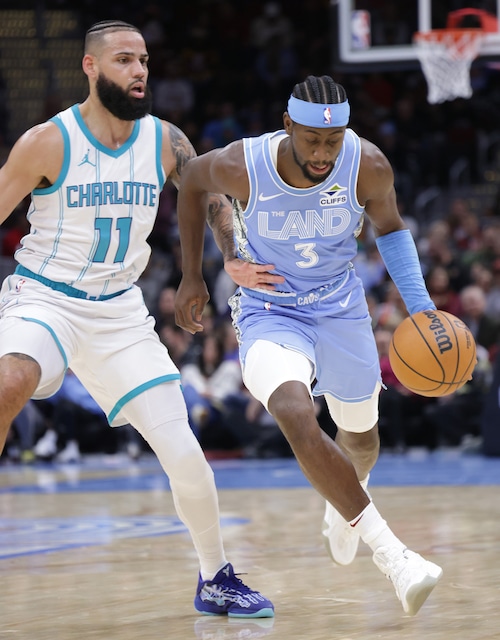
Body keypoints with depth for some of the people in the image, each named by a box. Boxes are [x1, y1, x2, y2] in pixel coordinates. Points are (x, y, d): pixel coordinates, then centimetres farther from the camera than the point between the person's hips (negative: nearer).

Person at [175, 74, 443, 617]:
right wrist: (192, 277, 4)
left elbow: (389, 228, 1)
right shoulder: (242, 166, -24)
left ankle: (342, 506, 59)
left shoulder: (369, 167, -20)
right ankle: (391, 555, -29)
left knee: (360, 433, 21)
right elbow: (192, 180, 0)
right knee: (297, 418, -30)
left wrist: (420, 306, -9)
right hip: (269, 313, -3)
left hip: (342, 311, 3)